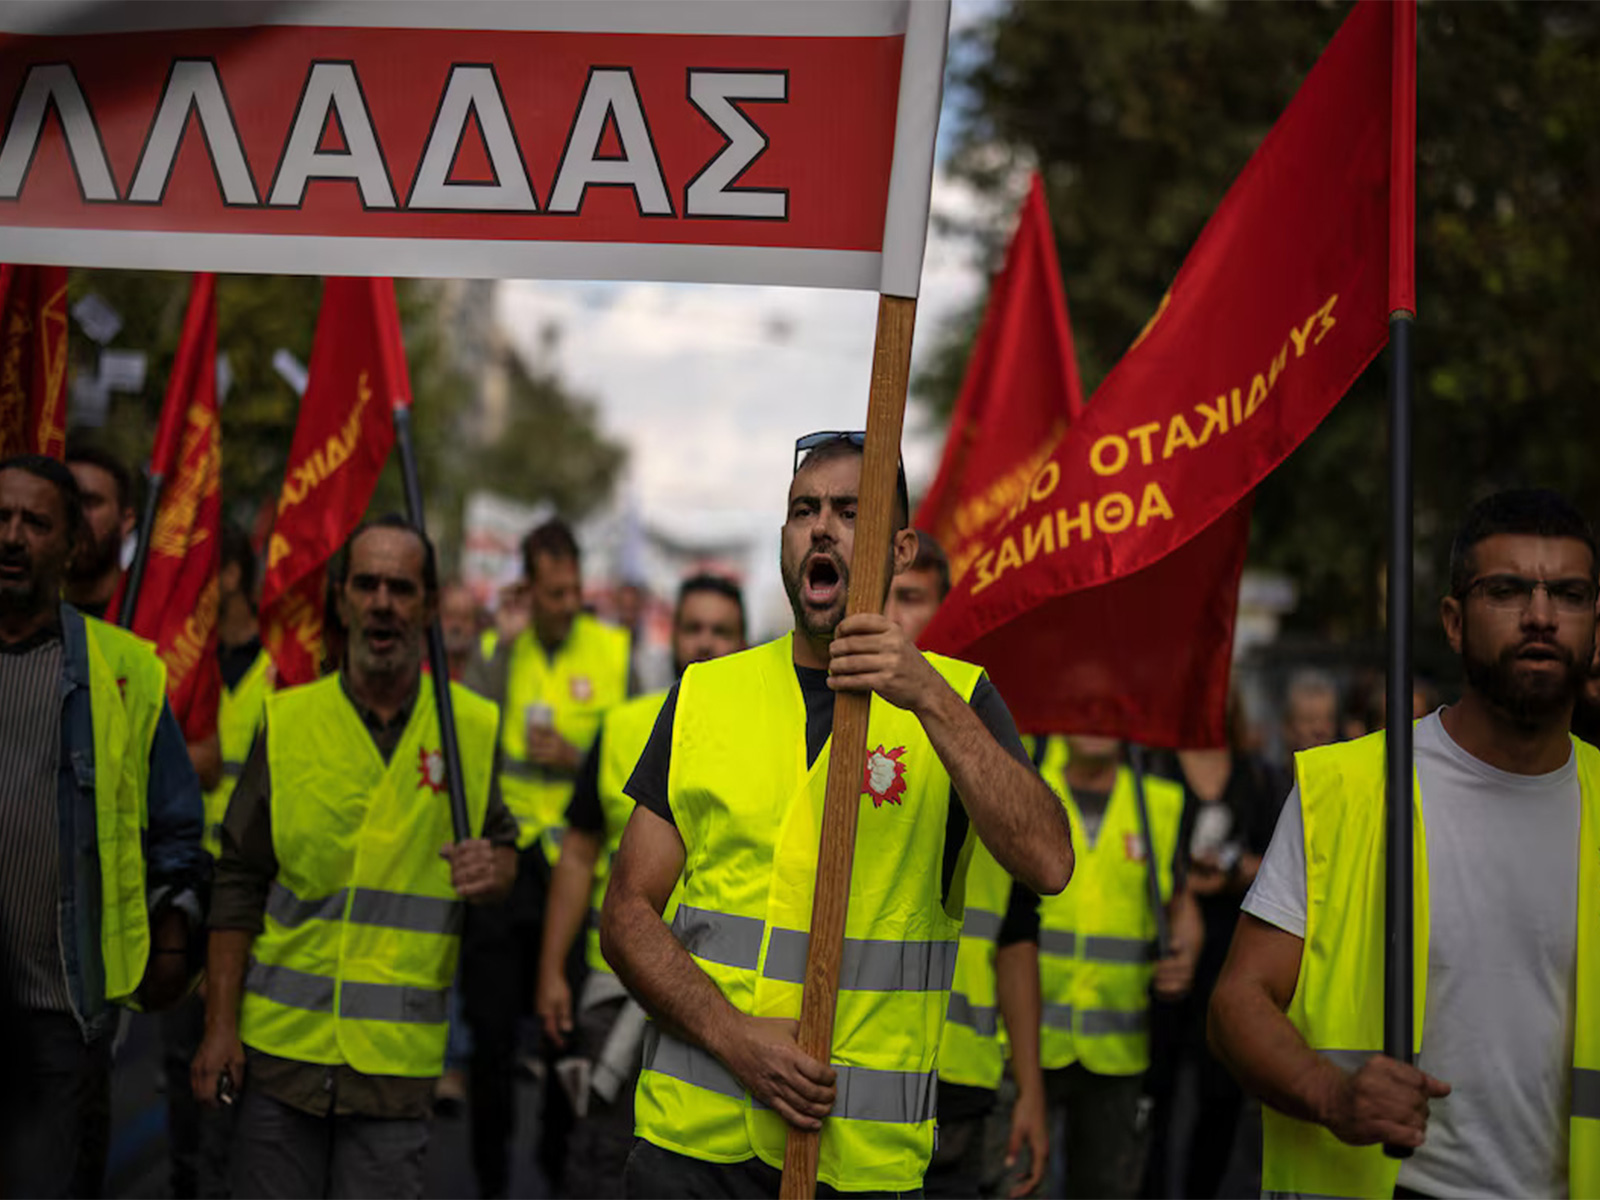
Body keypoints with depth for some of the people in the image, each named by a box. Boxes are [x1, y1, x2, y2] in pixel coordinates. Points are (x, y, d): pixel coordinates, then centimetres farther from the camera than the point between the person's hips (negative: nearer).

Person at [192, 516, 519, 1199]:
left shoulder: (473, 727, 3)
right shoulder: (286, 720, 2)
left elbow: (502, 843, 13)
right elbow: (239, 884, 4)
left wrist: (494, 870, -13)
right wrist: (220, 1026, -1)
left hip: (398, 1057, 0)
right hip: (280, 1043, 1)